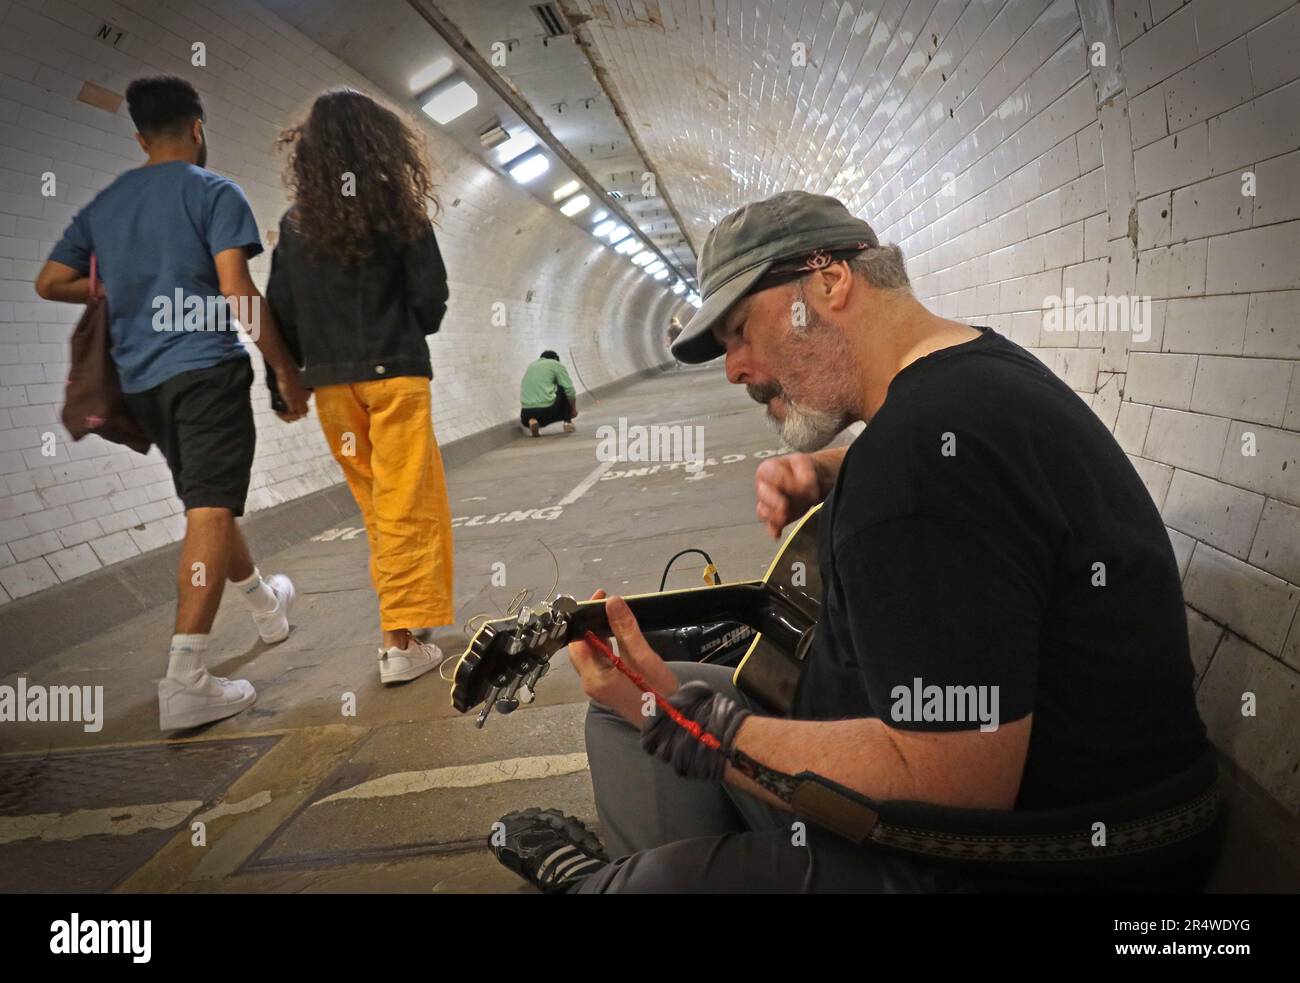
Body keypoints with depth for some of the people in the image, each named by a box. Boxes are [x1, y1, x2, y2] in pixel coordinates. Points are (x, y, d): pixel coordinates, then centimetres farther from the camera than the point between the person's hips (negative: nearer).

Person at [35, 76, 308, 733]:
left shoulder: (105, 204, 15)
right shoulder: (214, 192, -3)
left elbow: (50, 283, 14)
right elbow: (236, 291, -12)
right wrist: (287, 370, -7)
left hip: (140, 378, 7)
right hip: (206, 368, -7)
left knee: (205, 502, 20)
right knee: (210, 511, -10)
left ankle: (265, 603, 41)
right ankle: (184, 680, -17)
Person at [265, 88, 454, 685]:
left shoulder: (297, 223, 4)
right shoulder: (398, 210, -5)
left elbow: (280, 311, 4)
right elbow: (431, 294, -6)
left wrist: (282, 384, 13)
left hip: (330, 381, 4)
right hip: (395, 374, -4)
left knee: (376, 505, 16)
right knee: (406, 505, -1)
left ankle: (418, 606, 30)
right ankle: (401, 641, -2)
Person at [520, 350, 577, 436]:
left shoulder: (530, 366, 27)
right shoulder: (557, 365, 9)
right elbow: (570, 390, 2)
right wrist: (574, 409, 19)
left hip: (527, 414, 5)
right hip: (547, 410, -4)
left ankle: (531, 421, 5)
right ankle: (567, 423, 14)